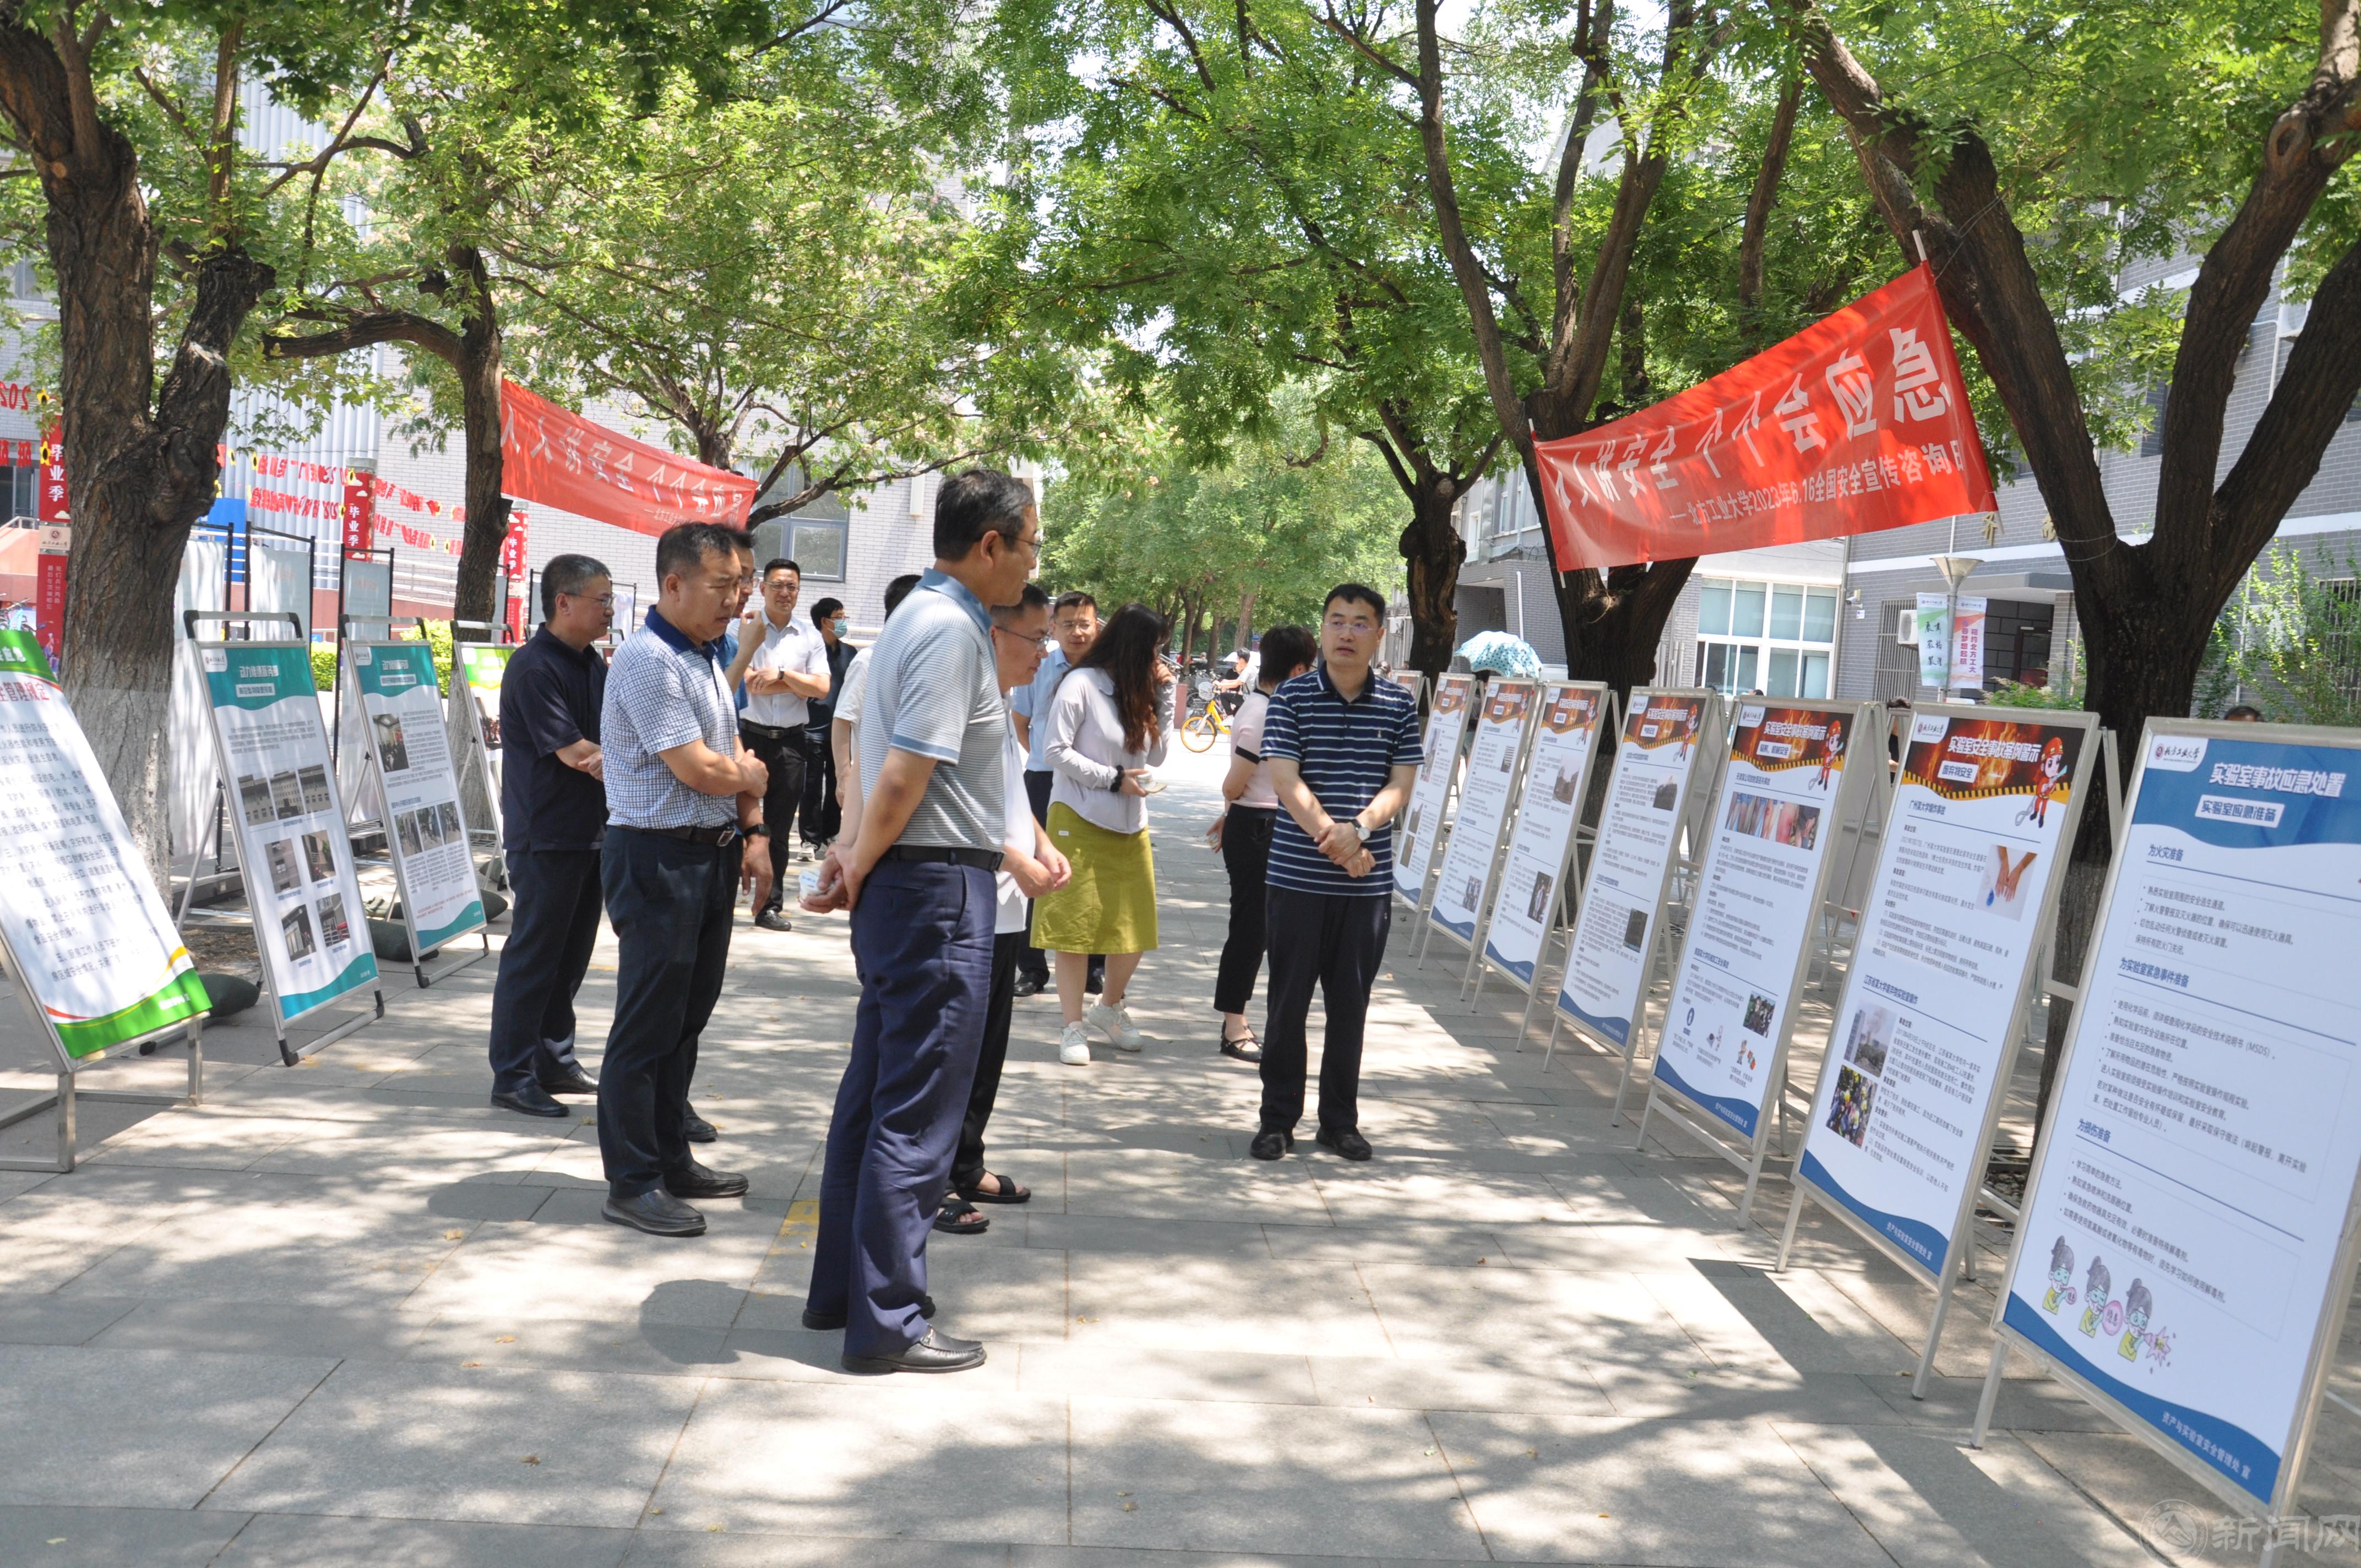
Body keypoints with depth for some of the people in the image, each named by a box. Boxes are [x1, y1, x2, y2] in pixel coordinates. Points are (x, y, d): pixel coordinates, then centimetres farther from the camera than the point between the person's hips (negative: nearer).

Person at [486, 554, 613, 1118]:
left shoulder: (594, 664, 13)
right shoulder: (533, 667, -14)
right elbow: (575, 752, -18)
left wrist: (607, 759, -9)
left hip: (591, 831, 9)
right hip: (546, 834, -9)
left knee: (572, 951, 14)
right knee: (533, 954, -3)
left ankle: (554, 1059, 25)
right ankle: (512, 1076, 5)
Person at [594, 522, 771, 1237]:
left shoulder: (708, 657, 14)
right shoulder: (648, 659, -17)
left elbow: (736, 753, 17)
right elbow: (698, 769, -20)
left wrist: (753, 835, 7)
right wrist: (751, 777, -1)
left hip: (712, 853, 9)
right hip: (659, 859, -9)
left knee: (687, 1016, 17)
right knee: (646, 1025, -2)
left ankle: (669, 1158, 29)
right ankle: (630, 1184, 7)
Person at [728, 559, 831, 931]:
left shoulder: (810, 636, 9)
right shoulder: (746, 628, -1)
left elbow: (822, 689, -2)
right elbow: (751, 684, -11)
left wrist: (782, 673, -14)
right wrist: (799, 684, -8)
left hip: (791, 742, 3)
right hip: (749, 735, -3)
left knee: (779, 827, 7)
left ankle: (769, 906, 15)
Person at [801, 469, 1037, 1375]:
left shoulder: (921, 616, 15)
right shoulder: (952, 629, -16)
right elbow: (905, 775, -21)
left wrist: (858, 863, 8)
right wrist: (859, 871, -9)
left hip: (902, 886, 10)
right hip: (940, 890, -10)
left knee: (875, 1093, 16)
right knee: (917, 1113, -3)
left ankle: (840, 1288, 27)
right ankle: (887, 1324, 6)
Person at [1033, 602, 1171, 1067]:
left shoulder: (1137, 690, 11)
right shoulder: (1082, 684, -9)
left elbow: (1155, 758, 10)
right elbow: (1058, 751, -12)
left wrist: (1160, 698, 3)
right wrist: (1114, 779, -15)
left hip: (1130, 825, 7)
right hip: (1081, 821, -6)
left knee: (1135, 927, 8)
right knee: (1075, 926, -1)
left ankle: (1109, 1009, 29)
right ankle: (1074, 1027, 8)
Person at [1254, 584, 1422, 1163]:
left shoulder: (1399, 706, 6)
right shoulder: (1291, 698, -1)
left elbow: (1401, 786, 0)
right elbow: (1286, 781, -8)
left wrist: (1360, 828, -18)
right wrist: (1333, 839, -17)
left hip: (1369, 882, 2)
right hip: (1298, 877, -2)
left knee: (1350, 1005, 9)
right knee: (1288, 1001, 5)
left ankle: (1341, 1120, 21)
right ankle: (1278, 1119, 15)